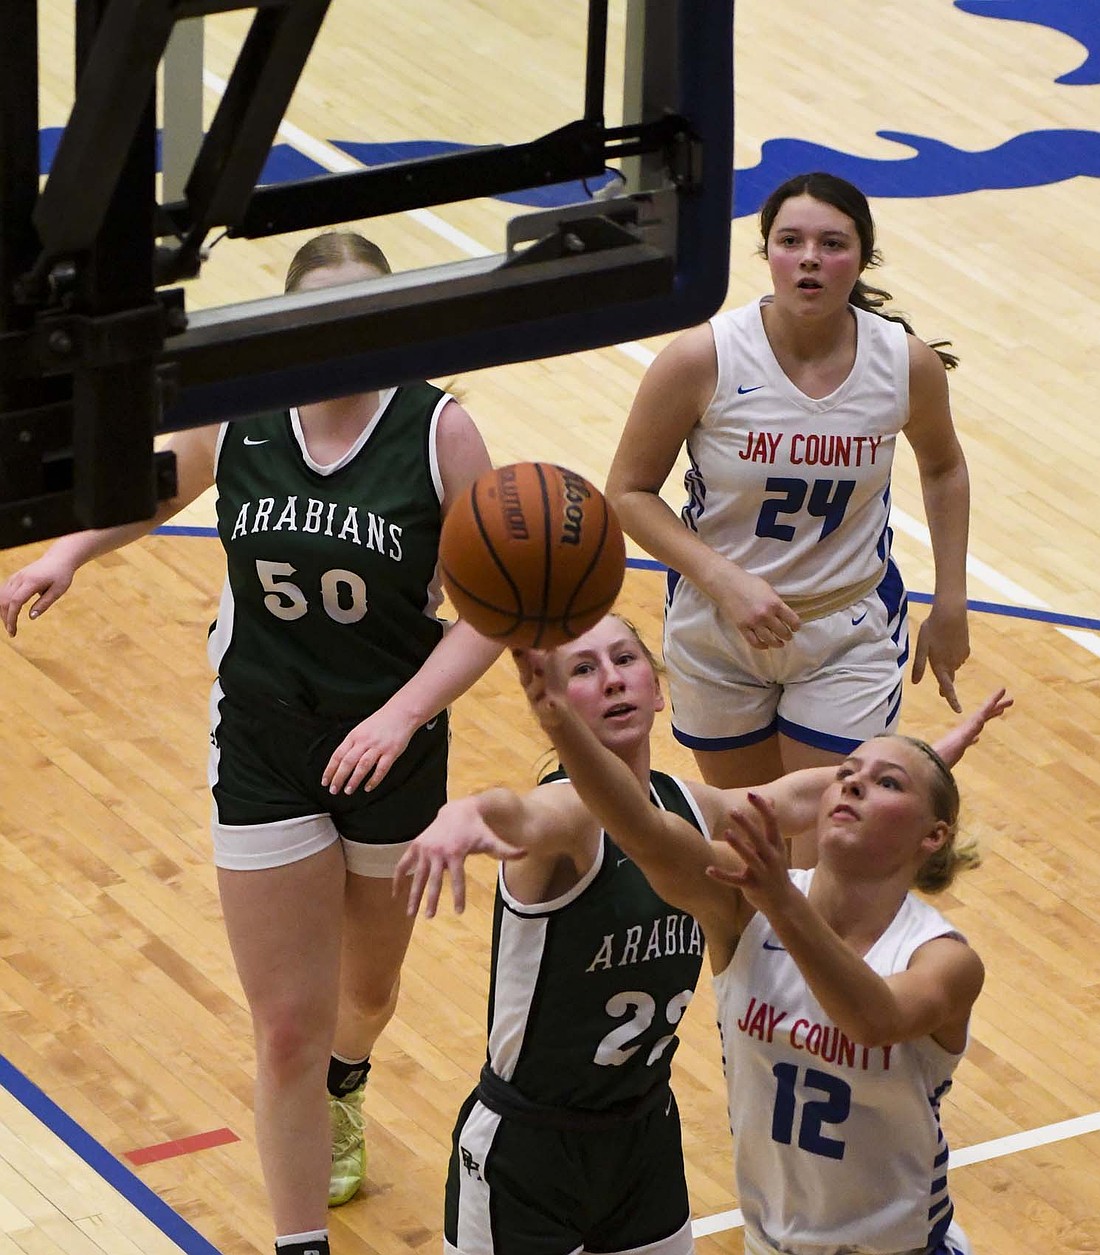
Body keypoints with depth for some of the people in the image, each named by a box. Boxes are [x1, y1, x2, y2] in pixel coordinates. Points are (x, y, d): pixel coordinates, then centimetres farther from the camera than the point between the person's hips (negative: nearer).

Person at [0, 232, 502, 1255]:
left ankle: (342, 1081, 60)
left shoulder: (439, 431, -15)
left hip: (393, 747, 0)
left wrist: (403, 712, -25)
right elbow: (158, 486, 15)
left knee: (369, 993, 25)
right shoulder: (234, 414, -8)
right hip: (263, 753, 0)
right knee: (286, 1028, -5)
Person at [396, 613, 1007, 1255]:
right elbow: (513, 813, -46)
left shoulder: (692, 809, -1)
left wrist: (937, 754, 28)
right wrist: (461, 817, -70)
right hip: (525, 1149, -6)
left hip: (648, 1134, 6)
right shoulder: (569, 812, -22)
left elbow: (796, 796, 18)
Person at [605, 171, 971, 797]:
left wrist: (951, 605, 7)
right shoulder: (703, 359, -20)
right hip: (718, 633, 0)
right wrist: (723, 580, -24)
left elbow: (943, 468, 9)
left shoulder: (909, 364, -13)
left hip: (851, 638, 0)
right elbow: (629, 491, -11)